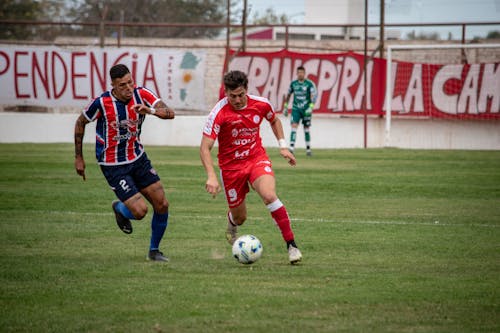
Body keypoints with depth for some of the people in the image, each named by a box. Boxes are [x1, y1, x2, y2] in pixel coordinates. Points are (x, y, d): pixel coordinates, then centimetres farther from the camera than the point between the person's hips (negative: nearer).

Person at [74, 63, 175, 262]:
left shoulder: (141, 94, -11)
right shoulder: (102, 103, -19)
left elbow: (170, 113, -19)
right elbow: (80, 123, -2)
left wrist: (150, 110, -40)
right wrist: (78, 158, 2)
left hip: (138, 158, 5)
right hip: (114, 167, -5)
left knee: (162, 205, 2)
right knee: (140, 211, -13)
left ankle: (154, 250, 23)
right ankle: (119, 209, 24)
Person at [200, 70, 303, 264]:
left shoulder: (261, 104, -9)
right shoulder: (219, 113, -21)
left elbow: (274, 120, 16)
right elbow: (205, 148, -23)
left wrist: (283, 147, 8)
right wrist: (211, 176, -35)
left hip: (257, 159, 1)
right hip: (231, 166, -1)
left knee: (269, 196, -28)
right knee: (240, 217, 8)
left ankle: (291, 245, -21)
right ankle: (232, 224, 50)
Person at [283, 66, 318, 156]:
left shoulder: (309, 84, -6)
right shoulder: (293, 83, 5)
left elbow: (314, 95, -11)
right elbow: (288, 95, 17)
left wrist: (311, 107, -23)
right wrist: (285, 107, 16)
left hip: (306, 109, -1)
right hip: (296, 109, 1)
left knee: (307, 129, 8)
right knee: (294, 127, -13)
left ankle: (308, 149, 21)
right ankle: (291, 148, -19)